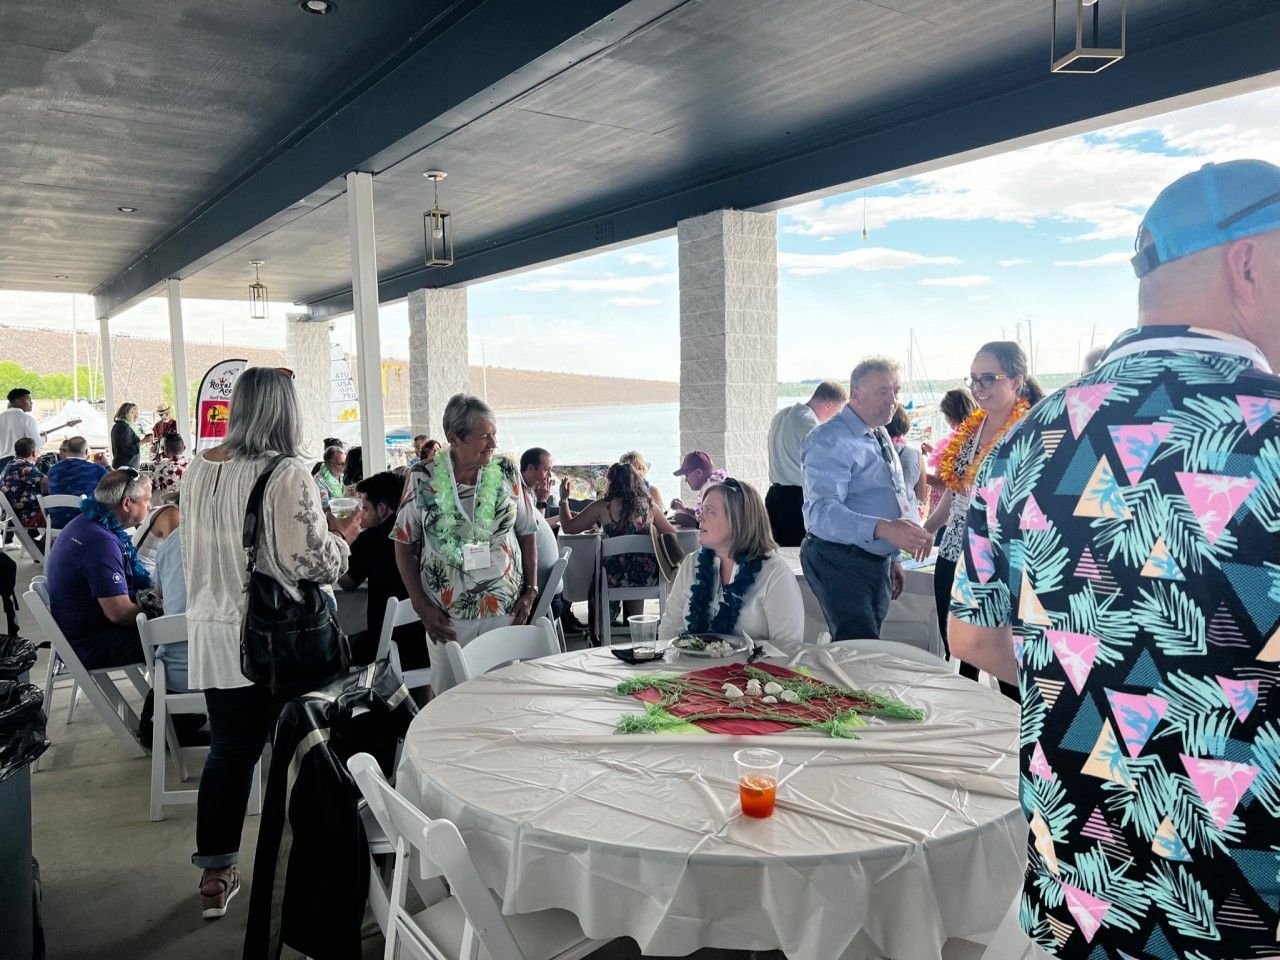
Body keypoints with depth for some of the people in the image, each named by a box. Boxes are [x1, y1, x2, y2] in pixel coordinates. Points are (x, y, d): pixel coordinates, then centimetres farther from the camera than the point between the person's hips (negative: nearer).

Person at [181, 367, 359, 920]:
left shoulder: (199, 468, 5)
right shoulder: (286, 473, -17)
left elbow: (193, 551, 17)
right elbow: (311, 562, -19)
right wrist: (341, 536, -2)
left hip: (213, 632, 6)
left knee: (228, 750, 16)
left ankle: (215, 874, 26)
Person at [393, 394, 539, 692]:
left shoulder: (507, 471, -2)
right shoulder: (423, 478, -6)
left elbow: (527, 534, 6)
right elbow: (405, 544, 0)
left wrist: (531, 590, 0)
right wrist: (421, 606, -6)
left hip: (506, 609, 1)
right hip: (447, 614, -1)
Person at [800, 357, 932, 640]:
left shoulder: (881, 436, 14)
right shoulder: (830, 441, -16)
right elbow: (822, 511, -30)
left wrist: (894, 558, 22)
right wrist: (883, 528, -42)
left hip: (877, 562, 9)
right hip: (838, 562, -9)